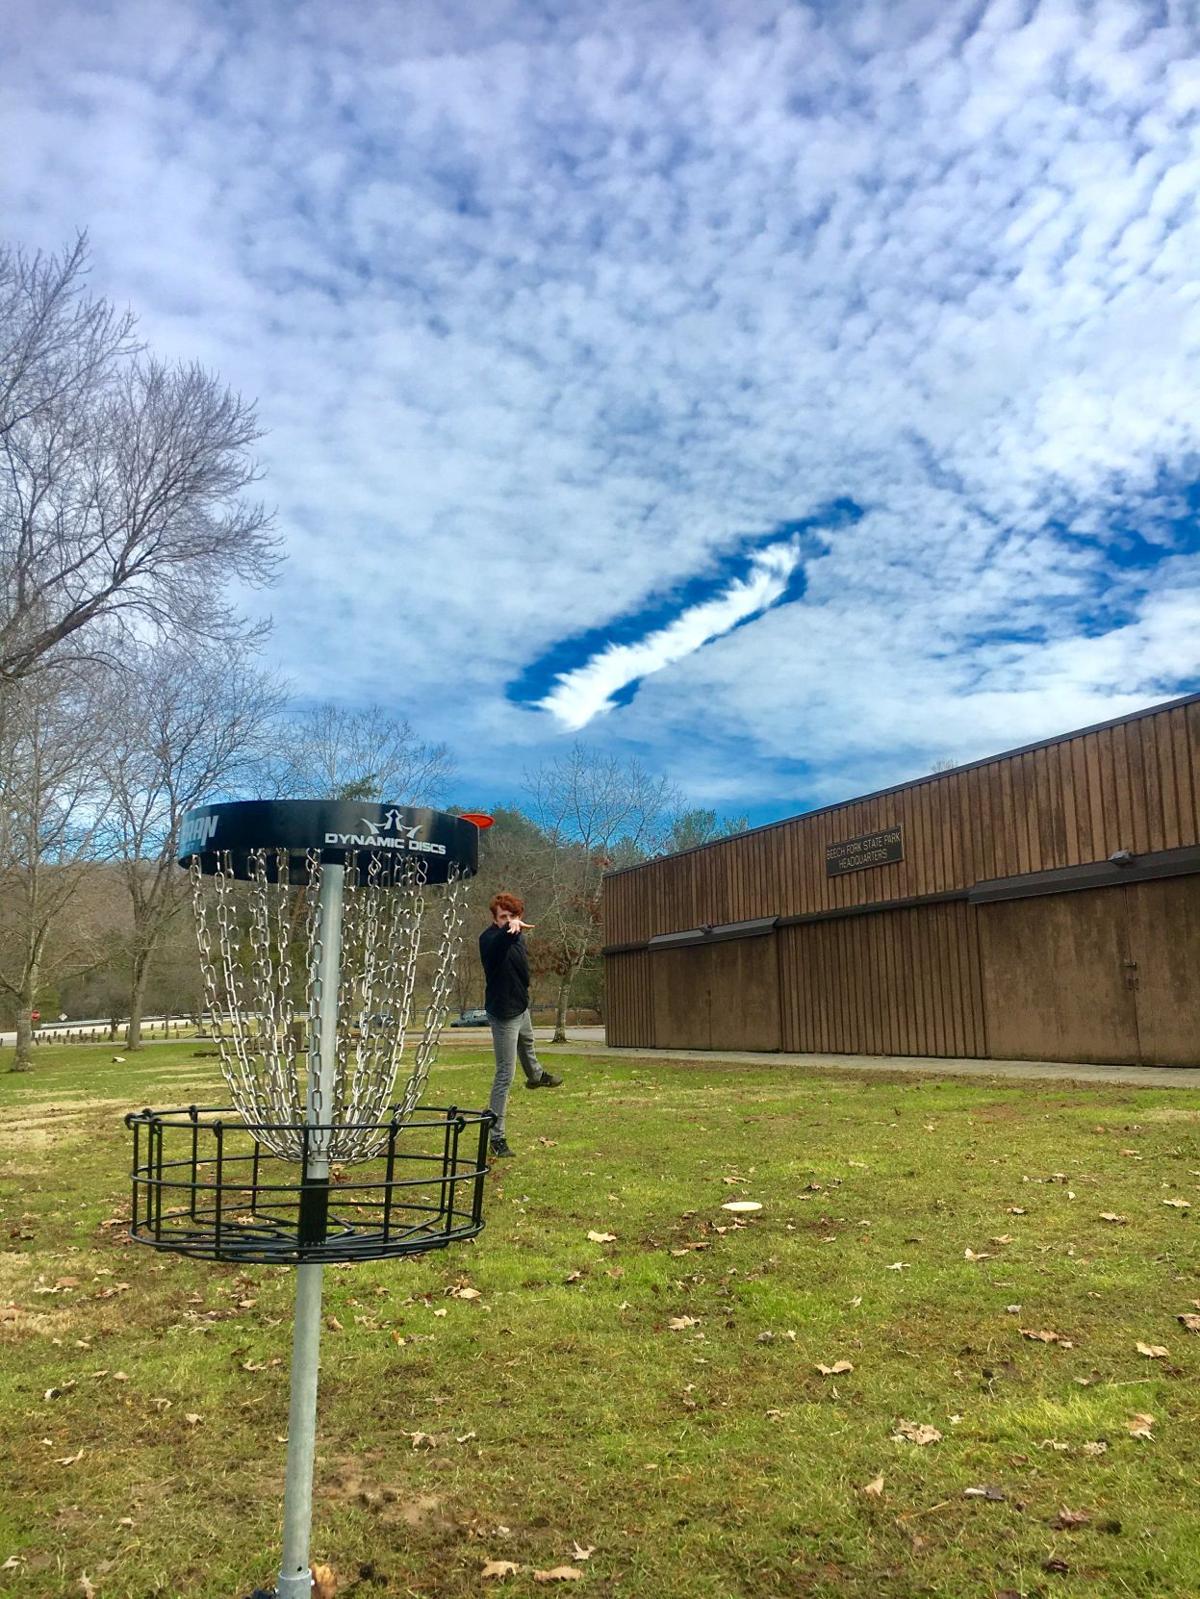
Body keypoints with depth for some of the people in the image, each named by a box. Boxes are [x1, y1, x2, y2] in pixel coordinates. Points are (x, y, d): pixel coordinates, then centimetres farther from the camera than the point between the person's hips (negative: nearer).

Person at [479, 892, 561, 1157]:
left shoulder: (517, 936, -3)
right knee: (505, 1075, -8)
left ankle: (536, 1075, 70)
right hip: (504, 1012, -9)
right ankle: (496, 1136, 0)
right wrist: (509, 930, -73)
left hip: (521, 1006, 9)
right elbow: (497, 947, -56)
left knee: (527, 1044, 38)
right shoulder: (490, 938, -29)